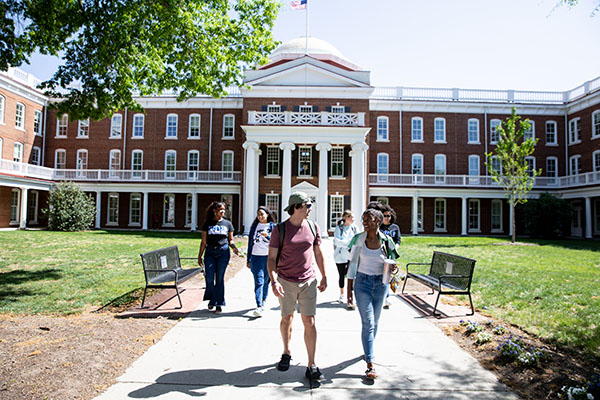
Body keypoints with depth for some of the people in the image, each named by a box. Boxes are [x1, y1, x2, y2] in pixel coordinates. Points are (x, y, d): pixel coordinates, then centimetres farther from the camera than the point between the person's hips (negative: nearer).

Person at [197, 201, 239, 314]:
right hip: (210, 252, 0)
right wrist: (200, 256, 8)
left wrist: (234, 247, -8)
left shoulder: (227, 224, 9)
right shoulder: (207, 224, 7)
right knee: (209, 279, -4)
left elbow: (230, 240, 12)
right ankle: (211, 299, 24)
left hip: (223, 252, 0)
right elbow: (204, 241, 10)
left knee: (220, 279, 2)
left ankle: (219, 304, 14)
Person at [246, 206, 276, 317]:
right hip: (256, 257, 0)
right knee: (259, 281, -9)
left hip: (268, 257, 0)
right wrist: (248, 259, 13)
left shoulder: (273, 226, 5)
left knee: (266, 281, 9)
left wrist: (268, 236, -22)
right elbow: (250, 242, 13)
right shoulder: (254, 226, 11)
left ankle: (263, 301, 30)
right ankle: (259, 307, -14)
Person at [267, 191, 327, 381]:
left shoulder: (313, 227, 3)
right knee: (287, 318, 15)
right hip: (286, 282, -1)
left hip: (308, 281, 2)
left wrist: (324, 277, 16)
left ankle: (311, 365, 11)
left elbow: (318, 253, 13)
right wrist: (274, 281, -21)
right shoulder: (280, 229, -7)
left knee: (309, 321, 0)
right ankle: (286, 353, 38)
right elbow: (271, 258, -8)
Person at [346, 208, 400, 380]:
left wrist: (392, 267, -17)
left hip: (380, 284, 2)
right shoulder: (358, 239, -6)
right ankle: (370, 365, -1)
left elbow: (391, 260, 8)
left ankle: (368, 351, 40)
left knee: (375, 322, 15)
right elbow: (353, 264, -1)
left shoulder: (387, 241, -5)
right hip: (362, 283, -2)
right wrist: (349, 288, -1)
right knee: (368, 323, -7)